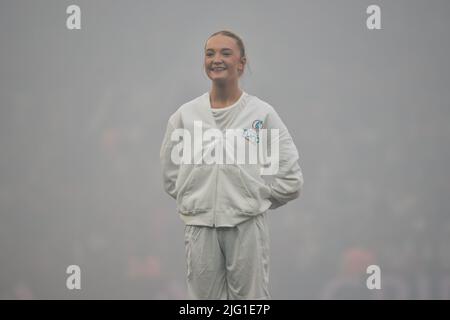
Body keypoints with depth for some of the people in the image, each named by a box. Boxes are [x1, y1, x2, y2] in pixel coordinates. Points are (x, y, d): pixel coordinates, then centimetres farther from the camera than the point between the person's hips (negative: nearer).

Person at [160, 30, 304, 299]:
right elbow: (171, 175, 14)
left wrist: (255, 201, 5)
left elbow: (290, 179, 2)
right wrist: (197, 201, 8)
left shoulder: (262, 114, 0)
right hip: (201, 226, 2)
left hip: (247, 226, -2)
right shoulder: (185, 115, 6)